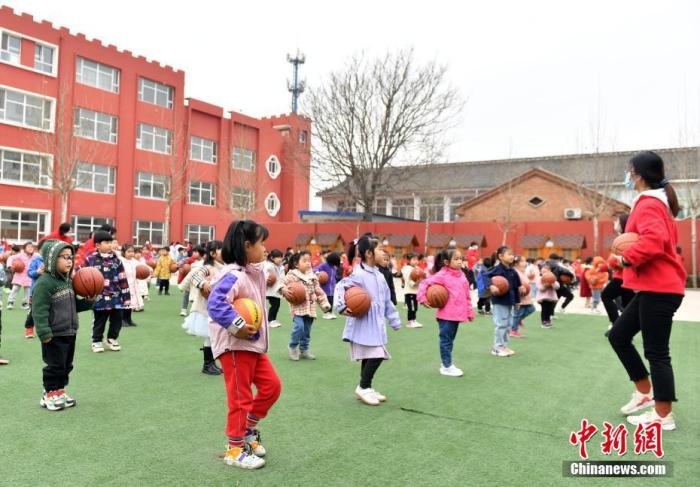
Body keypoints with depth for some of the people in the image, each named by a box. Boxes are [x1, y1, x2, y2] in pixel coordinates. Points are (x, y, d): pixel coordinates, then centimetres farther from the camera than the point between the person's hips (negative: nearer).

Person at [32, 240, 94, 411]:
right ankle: (49, 394, 18)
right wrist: (44, 333, -23)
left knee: (66, 365, 16)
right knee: (55, 366, 2)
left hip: (69, 333, 8)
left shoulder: (68, 281, 11)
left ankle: (59, 390, 30)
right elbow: (39, 310, -20)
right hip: (55, 335, -8)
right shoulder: (44, 282, -16)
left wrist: (89, 302, 2)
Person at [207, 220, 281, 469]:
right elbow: (215, 304, -32)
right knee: (241, 396, 1)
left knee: (272, 386, 11)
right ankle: (235, 449, 18)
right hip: (235, 346, -9)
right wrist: (237, 326, -29)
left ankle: (248, 430, 29)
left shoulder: (254, 273, 11)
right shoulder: (233, 275, -20)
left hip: (253, 344, 9)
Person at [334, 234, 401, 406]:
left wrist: (395, 320, 19)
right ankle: (363, 388, 8)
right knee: (376, 356, -10)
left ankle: (366, 388, 28)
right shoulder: (359, 274, -15)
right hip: (363, 324, -8)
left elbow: (387, 301, 18)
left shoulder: (379, 276, 11)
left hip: (376, 324, 9)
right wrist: (342, 307, -31)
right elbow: (340, 287, -21)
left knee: (370, 357, 14)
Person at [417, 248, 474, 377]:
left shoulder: (461, 275, 9)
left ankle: (445, 363, 26)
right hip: (446, 315, -7)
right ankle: (447, 366, 10)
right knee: (446, 340, 1)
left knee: (450, 339, 15)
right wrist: (422, 299, -18)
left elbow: (467, 296, 15)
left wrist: (470, 311, 16)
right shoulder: (442, 275, -12)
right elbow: (424, 283, -12)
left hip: (457, 314, 7)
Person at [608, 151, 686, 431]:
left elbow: (653, 240, -31)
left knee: (656, 351, -1)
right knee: (618, 335, 15)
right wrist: (631, 255, 10)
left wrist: (626, 258, -17)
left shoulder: (647, 204, -14)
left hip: (659, 288, -10)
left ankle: (664, 416, 11)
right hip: (655, 286, 10)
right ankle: (645, 392, 24)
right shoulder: (659, 201, 17)